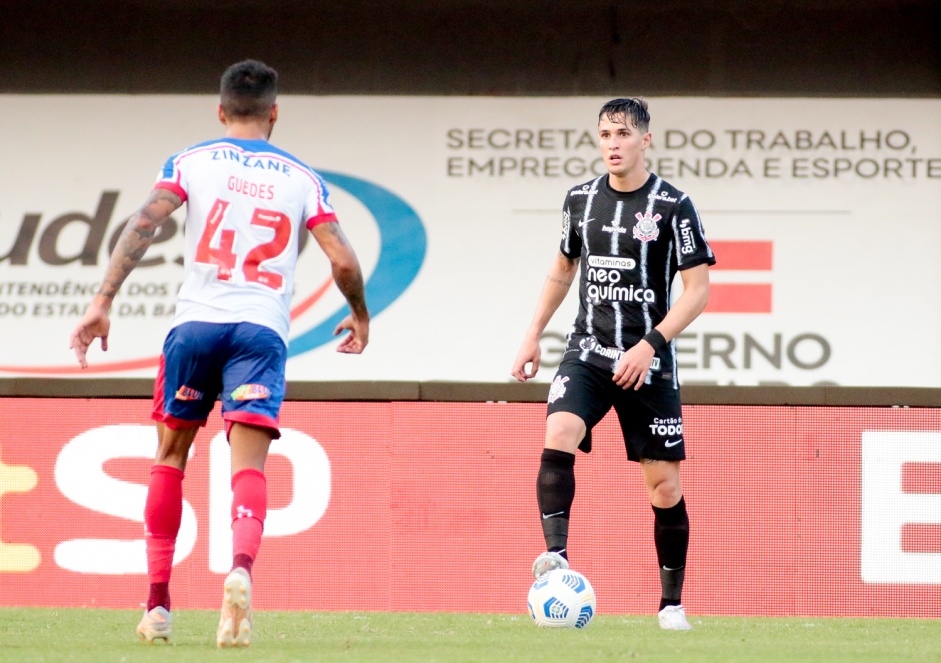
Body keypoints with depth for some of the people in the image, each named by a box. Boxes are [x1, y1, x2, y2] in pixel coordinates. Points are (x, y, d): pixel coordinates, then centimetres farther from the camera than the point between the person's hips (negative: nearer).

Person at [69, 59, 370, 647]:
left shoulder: (193, 162, 9)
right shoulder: (302, 179, 13)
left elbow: (143, 226, -5)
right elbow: (343, 260, 7)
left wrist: (103, 302, -8)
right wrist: (360, 315, 25)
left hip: (196, 321, 0)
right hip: (262, 329, 0)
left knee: (170, 459, 15)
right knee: (249, 467, -9)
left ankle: (158, 601, 15)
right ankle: (241, 568, -38)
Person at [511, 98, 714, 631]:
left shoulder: (673, 206, -7)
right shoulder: (581, 200, 7)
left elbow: (699, 290, -8)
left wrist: (650, 345, -18)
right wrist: (534, 337, 18)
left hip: (649, 364, -3)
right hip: (588, 352, 3)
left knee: (665, 486, 1)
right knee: (558, 437, -26)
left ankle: (672, 604, 13)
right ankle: (557, 557, -32)